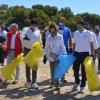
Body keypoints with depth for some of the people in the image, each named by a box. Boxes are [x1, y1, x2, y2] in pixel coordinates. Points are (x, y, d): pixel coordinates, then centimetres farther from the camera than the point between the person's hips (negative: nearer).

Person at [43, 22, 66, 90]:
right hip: (51, 57, 3)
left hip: (58, 56, -3)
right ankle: (52, 83, 25)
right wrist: (45, 57, 7)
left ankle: (57, 85, -4)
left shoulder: (60, 37, -5)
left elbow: (62, 47, -1)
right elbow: (46, 48, 7)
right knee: (52, 71, 12)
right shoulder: (49, 38, 4)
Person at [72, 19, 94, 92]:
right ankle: (77, 82, 31)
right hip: (77, 53, 4)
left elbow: (91, 44, -3)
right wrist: (73, 52, 11)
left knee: (84, 70, 3)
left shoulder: (88, 33, -5)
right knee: (75, 68, 7)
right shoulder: (76, 33, 7)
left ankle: (82, 86, 16)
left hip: (85, 53, -4)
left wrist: (92, 53, -9)